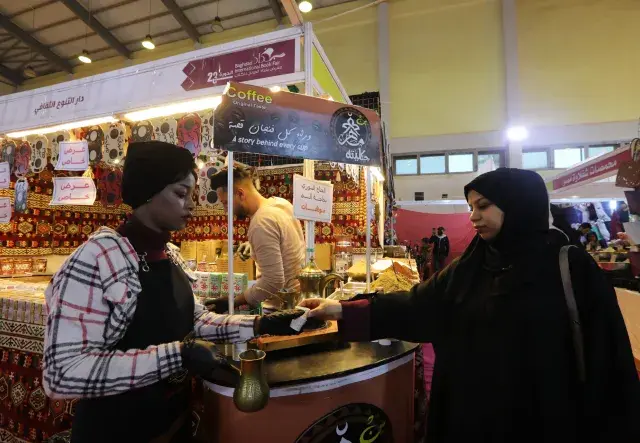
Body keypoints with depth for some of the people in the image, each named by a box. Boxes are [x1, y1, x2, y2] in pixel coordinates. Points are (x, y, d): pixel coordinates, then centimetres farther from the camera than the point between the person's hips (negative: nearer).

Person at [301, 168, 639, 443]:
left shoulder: (572, 268, -10)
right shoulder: (469, 267, 0)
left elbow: (605, 358, -8)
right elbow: (417, 305, -4)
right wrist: (345, 310, -12)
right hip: (471, 411, 4)